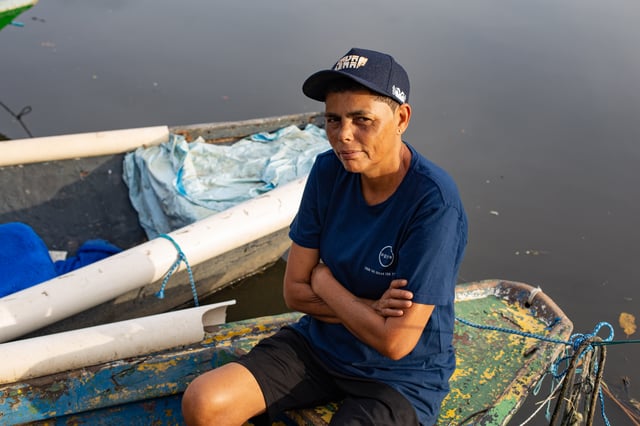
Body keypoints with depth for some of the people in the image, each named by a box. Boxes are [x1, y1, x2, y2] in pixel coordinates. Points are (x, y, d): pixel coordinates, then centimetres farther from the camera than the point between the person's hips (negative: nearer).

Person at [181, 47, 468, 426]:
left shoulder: (434, 202, -25)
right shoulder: (329, 171, -8)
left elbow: (395, 342, -24)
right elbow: (294, 291, -3)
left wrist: (324, 281, -12)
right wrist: (369, 310, -18)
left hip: (401, 378, -5)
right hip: (321, 344, 5)